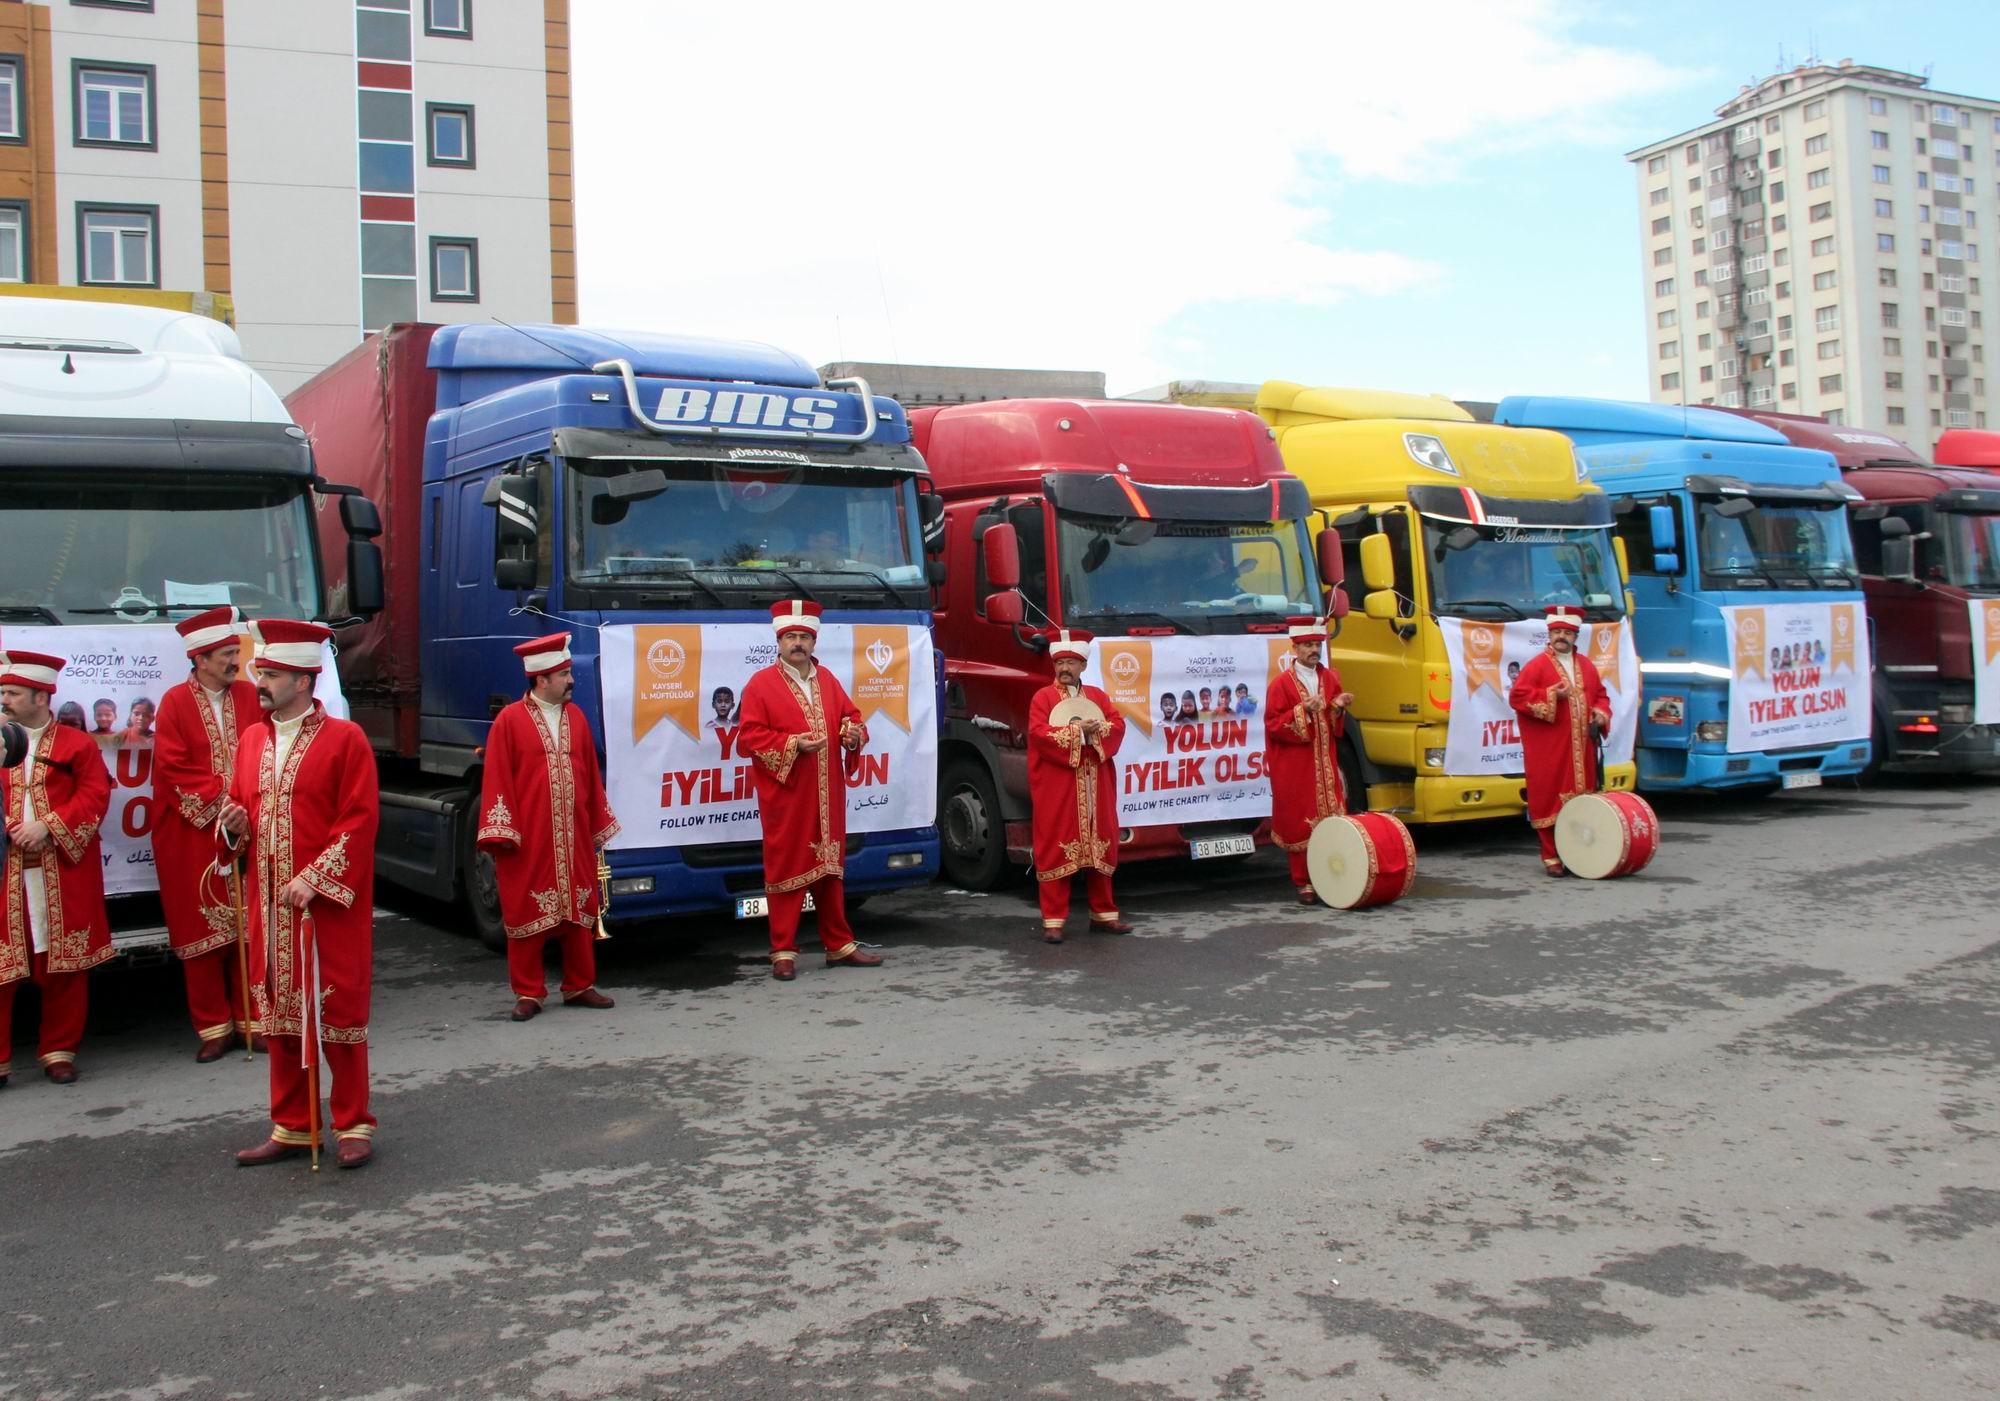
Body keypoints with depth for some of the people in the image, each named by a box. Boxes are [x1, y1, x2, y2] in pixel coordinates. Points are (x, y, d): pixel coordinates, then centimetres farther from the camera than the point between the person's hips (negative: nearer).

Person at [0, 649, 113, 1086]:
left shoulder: (77, 745, 4)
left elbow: (95, 796, -4)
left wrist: (50, 826, -14)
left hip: (64, 874, -1)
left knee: (63, 967, 5)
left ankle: (59, 1052, 17)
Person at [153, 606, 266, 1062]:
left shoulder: (249, 696, 7)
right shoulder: (175, 703, -1)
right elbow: (172, 768, -6)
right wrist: (218, 796, -14)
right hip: (194, 835, -2)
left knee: (250, 928, 4)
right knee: (201, 928, 3)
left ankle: (251, 1019, 14)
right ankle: (213, 1026, 12)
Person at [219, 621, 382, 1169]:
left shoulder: (345, 738, -7)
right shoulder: (251, 739, 11)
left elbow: (360, 820, -11)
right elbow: (238, 805, 21)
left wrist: (314, 880, -18)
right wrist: (233, 823, -3)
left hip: (330, 904, -6)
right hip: (268, 904, 6)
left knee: (338, 1015, 1)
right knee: (279, 1016, 11)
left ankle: (353, 1126, 13)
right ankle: (291, 1128, 23)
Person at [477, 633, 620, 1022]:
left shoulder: (576, 717, 9)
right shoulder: (510, 721, -5)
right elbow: (497, 779, -6)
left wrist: (599, 827, 12)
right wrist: (501, 832, -10)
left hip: (574, 837, 5)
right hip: (528, 840, -5)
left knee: (580, 910, 9)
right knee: (526, 911, 3)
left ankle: (579, 986, 21)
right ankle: (528, 993, 12)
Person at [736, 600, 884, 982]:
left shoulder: (827, 680, 13)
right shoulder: (761, 684, -4)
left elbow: (852, 716, 18)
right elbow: (749, 737, -9)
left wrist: (855, 734, -6)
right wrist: (793, 744, -20)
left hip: (827, 796, 5)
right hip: (785, 797, -5)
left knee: (829, 868, 13)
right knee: (786, 869, -1)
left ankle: (839, 946, 22)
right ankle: (783, 952, 7)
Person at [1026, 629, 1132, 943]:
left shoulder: (1098, 696, 14)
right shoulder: (1043, 697, 0)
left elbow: (1118, 725, 4)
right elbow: (1038, 732, -14)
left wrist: (1097, 730, -16)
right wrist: (1076, 732, -18)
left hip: (1096, 787, 5)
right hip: (1057, 788, -4)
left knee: (1102, 845, 8)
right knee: (1055, 849, -4)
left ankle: (1104, 913, 19)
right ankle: (1053, 920, -1)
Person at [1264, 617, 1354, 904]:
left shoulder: (1330, 678, 11)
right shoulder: (1282, 683, -5)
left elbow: (1336, 727, 15)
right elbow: (1273, 725, -9)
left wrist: (1339, 707, -5)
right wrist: (1303, 711, -20)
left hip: (1325, 764, 4)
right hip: (1295, 767, -4)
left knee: (1332, 820, 0)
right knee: (1301, 824, -1)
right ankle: (1304, 883, 8)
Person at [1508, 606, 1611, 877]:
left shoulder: (1586, 666, 15)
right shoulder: (1536, 665, -2)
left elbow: (1601, 694, 23)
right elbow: (1517, 697, -9)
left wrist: (1601, 713, 2)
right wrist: (1551, 695, -17)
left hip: (1581, 749, 5)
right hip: (1549, 751, -5)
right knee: (1551, 799, -4)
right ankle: (1552, 856, 4)